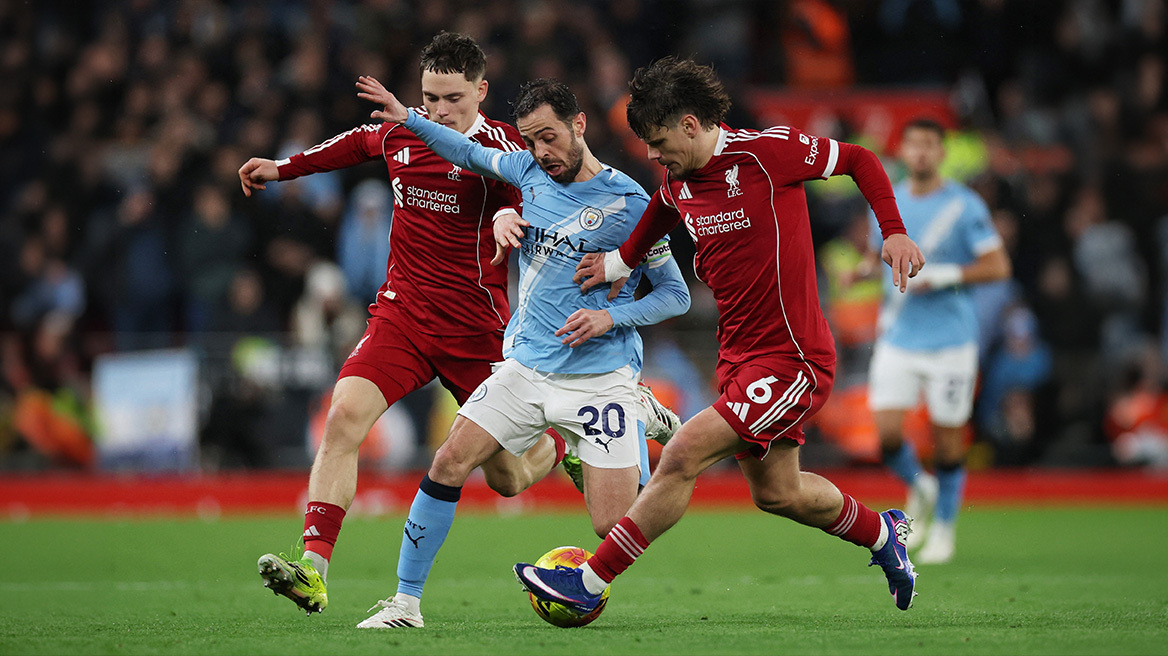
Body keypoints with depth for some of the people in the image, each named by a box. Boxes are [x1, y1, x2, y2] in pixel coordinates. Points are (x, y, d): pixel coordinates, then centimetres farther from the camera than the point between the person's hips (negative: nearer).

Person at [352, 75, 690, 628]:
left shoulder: (627, 203, -10)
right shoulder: (529, 171, 5)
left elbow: (676, 294, -4)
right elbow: (472, 154, 26)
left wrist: (611, 317, -18)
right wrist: (407, 119, 16)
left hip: (599, 377, -5)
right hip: (525, 368, 5)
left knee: (615, 530, -10)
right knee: (449, 464, -10)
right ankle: (405, 601, 0)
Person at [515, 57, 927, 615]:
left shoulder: (767, 151, -16)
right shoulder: (678, 183, 5)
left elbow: (860, 160, -5)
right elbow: (660, 212, 30)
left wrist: (894, 232, -15)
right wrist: (621, 259, 16)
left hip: (792, 359, -8)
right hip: (738, 356, 8)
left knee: (683, 455, -17)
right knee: (776, 492, 17)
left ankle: (589, 582, -11)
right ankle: (882, 534, 43)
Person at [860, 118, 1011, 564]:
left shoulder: (964, 205, -6)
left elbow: (999, 266, -9)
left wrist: (944, 276, -18)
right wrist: (866, 268, 3)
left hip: (950, 340, -3)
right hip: (897, 338, 3)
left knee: (947, 438, 1)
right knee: (886, 432, -10)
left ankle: (944, 528, 20)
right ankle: (919, 489, 21)